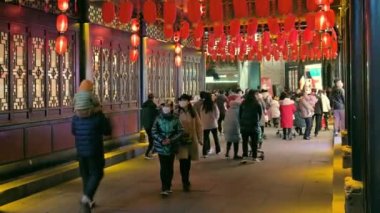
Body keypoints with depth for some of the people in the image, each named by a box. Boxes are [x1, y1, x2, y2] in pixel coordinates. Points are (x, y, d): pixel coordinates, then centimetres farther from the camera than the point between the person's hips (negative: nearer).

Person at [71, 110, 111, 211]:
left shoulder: (76, 118, -2)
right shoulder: (98, 117, -14)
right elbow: (107, 131, -5)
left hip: (81, 151, 5)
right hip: (95, 151, -4)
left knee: (85, 175, 16)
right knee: (96, 174, 5)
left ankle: (89, 200, 22)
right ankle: (86, 197, -14)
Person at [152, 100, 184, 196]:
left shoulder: (175, 119, -4)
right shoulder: (158, 119, -2)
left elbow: (180, 132, -4)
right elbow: (154, 132, -2)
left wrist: (171, 140, -16)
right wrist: (161, 140, -16)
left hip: (172, 146, 1)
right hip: (161, 146, -1)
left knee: (170, 167, 10)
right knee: (163, 167, -5)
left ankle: (168, 186, 23)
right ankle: (164, 188, -4)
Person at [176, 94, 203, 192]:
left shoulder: (193, 113, 2)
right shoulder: (176, 113, -8)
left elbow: (198, 125, 6)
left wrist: (200, 138, 5)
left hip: (191, 140, 3)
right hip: (181, 140, -3)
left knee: (188, 162, 14)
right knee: (183, 161, -9)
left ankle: (186, 180, 31)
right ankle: (185, 183, 0)